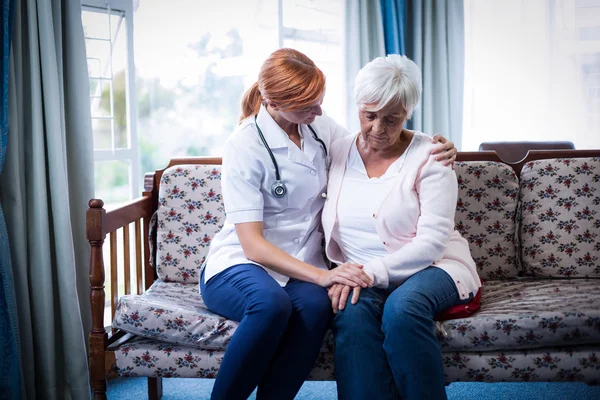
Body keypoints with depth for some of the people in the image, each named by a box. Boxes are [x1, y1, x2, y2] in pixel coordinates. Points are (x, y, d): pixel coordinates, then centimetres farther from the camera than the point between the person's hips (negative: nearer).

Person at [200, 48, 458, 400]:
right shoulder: (245, 146, -12)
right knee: (272, 302, -38)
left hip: (299, 268, 4)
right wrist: (321, 276, -30)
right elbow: (252, 244, -17)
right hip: (238, 266, -4)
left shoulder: (321, 128, 5)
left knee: (315, 305, -32)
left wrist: (435, 150, 1)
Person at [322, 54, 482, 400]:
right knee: (353, 312, -33)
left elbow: (431, 241, -12)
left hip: (429, 268, -2)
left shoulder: (429, 156, -4)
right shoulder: (338, 152, 7)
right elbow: (327, 227, 9)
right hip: (358, 274, 2)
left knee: (402, 306, -36)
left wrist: (371, 270, -22)